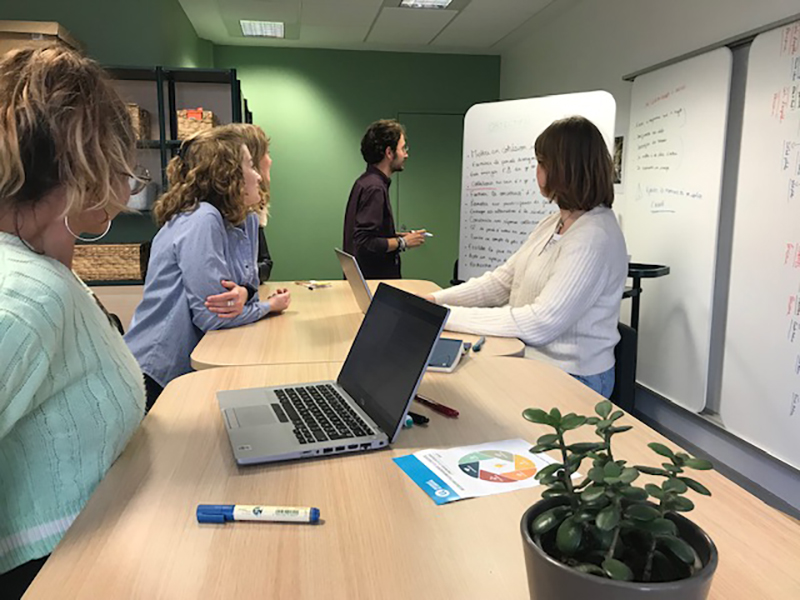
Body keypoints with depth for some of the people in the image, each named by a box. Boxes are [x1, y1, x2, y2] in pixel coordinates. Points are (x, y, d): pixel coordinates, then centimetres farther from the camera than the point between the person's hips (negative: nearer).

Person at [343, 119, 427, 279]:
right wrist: (402, 242, -12)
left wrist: (396, 236, 11)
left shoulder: (365, 182, 13)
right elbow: (364, 243, -24)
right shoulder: (374, 188, -17)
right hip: (374, 278, -9)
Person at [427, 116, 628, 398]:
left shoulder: (594, 238, -21)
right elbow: (502, 281, 7)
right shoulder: (553, 224, 8)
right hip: (530, 360, 7)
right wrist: (436, 300, -4)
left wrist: (450, 317, -23)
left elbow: (540, 323, -26)